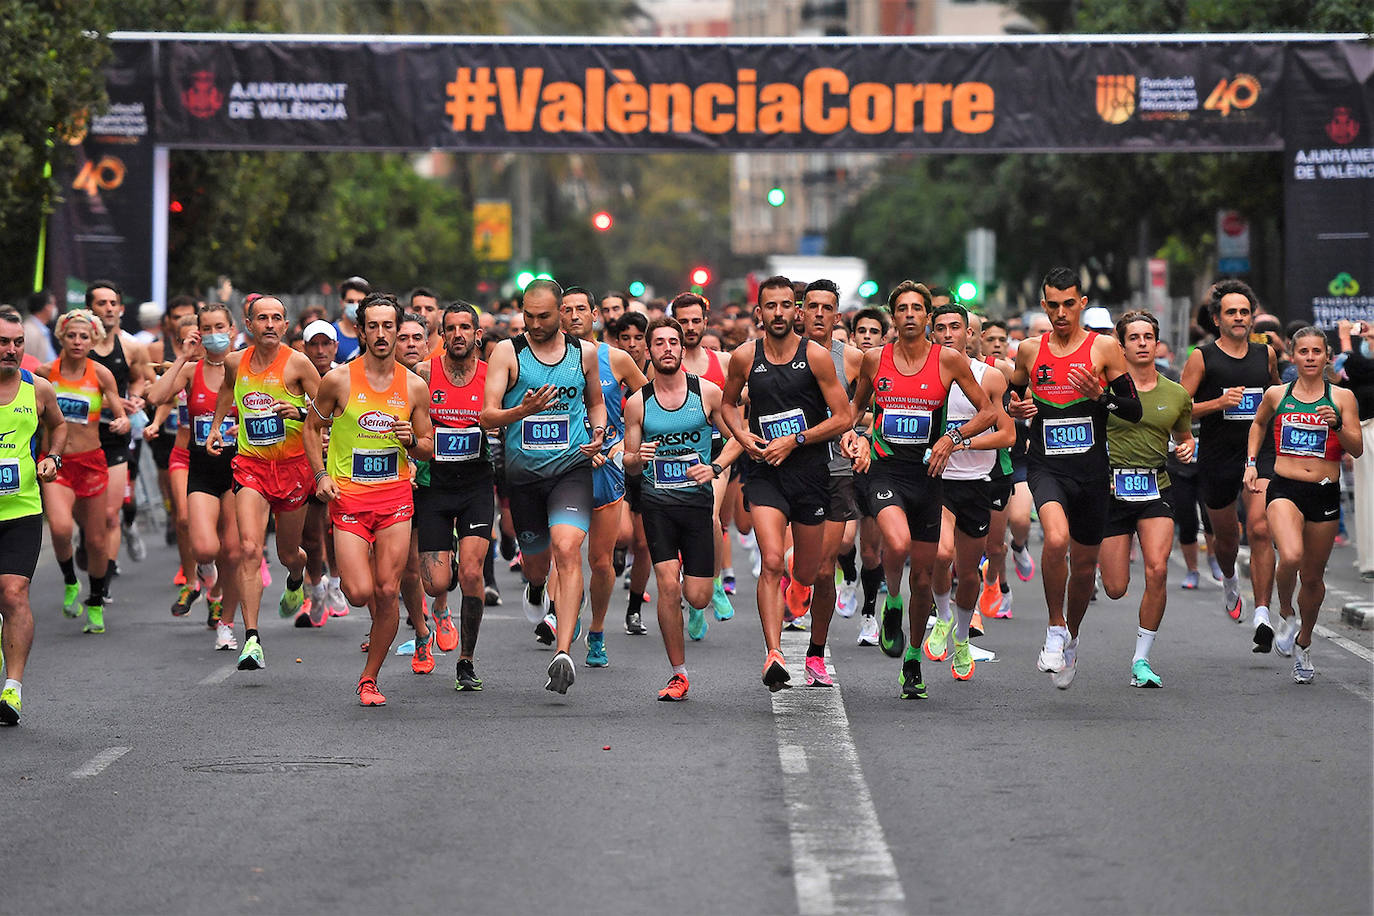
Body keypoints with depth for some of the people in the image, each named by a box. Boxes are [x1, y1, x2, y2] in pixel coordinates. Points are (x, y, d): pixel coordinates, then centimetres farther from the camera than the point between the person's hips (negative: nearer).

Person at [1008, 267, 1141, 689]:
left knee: (1085, 562, 10)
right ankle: (1055, 630, -11)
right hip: (1045, 465, -1)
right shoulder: (1030, 349, 6)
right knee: (1057, 537, -29)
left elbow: (1135, 411, 0)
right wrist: (1014, 408, -1)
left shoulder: (1104, 348, 0)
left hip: (1091, 468, 1)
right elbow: (1012, 394, 22)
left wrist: (1099, 394, -17)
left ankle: (1071, 638, 37)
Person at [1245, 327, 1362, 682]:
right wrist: (1251, 463, 18)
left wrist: (1337, 426, -18)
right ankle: (1285, 613, 3)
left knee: (1313, 576, 10)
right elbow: (1258, 424, 27)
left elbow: (1357, 450, -1)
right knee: (1290, 557, -27)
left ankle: (1303, 643, 34)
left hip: (1325, 493, 1)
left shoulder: (1342, 397, 3)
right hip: (1285, 489, -1)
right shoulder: (1276, 395, 6)